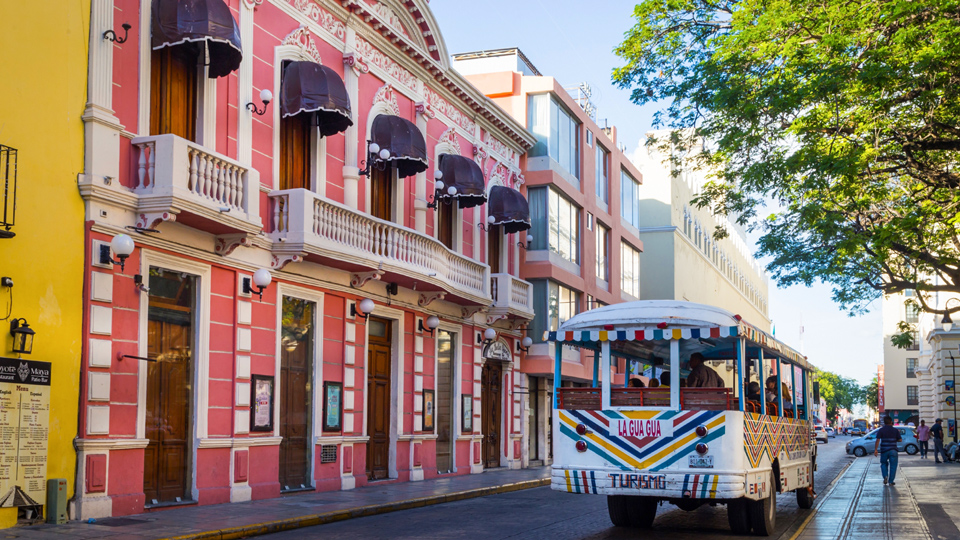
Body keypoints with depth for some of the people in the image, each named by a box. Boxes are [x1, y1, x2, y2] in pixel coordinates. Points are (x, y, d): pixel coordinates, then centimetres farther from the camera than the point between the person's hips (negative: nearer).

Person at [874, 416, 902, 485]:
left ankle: (885, 476, -1)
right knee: (893, 465, 7)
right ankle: (891, 481, 5)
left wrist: (875, 450, -11)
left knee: (884, 464, 19)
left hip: (884, 450, 0)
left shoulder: (881, 430, -3)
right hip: (893, 450, 0)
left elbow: (878, 440, -10)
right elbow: (900, 440, 3)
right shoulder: (895, 430, 1)